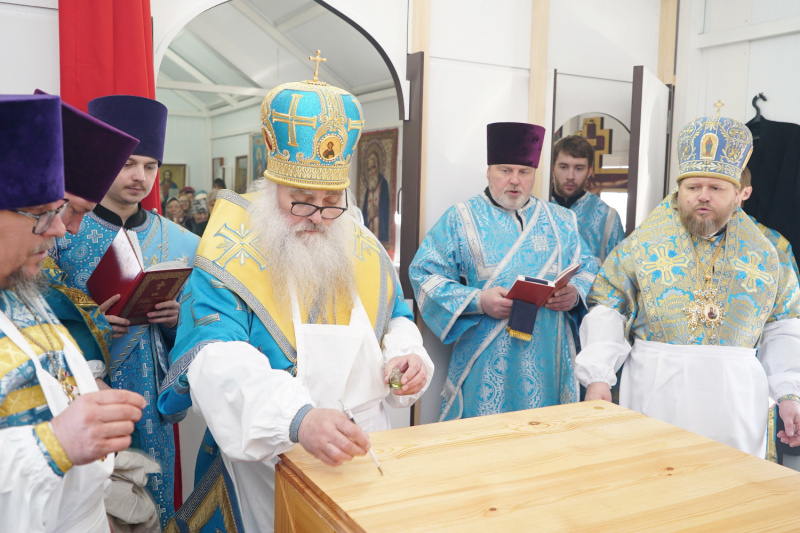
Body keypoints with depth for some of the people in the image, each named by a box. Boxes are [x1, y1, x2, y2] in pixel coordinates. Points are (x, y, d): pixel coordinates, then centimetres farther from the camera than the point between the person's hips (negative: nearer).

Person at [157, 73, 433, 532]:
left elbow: (395, 320, 13)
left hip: (364, 444, 5)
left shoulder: (363, 249, 0)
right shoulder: (228, 257, -17)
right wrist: (298, 419, -46)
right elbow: (219, 366, -30)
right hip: (269, 459, -4)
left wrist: (404, 353, -11)